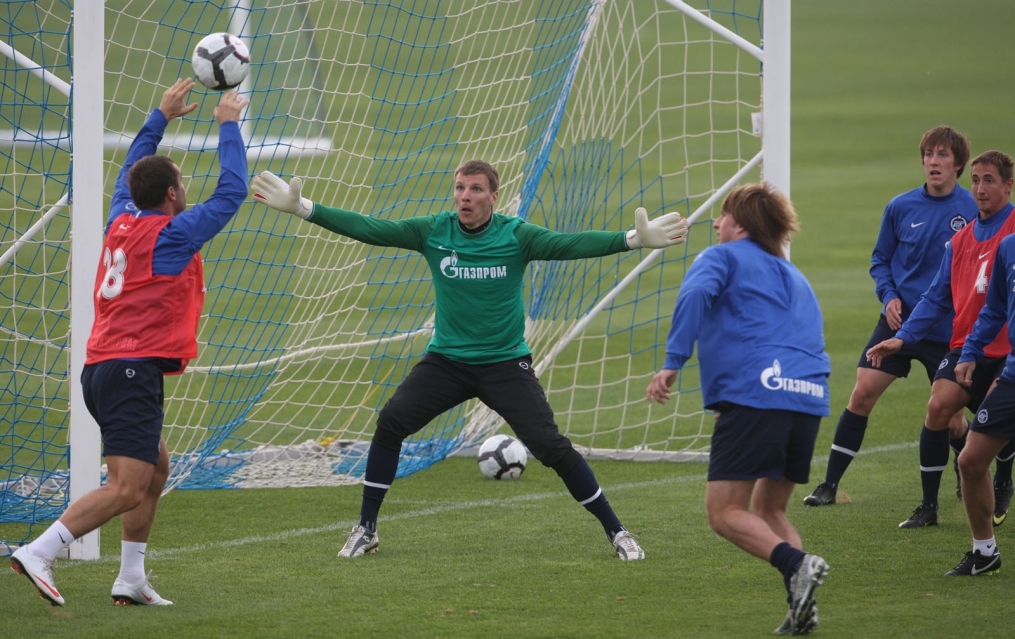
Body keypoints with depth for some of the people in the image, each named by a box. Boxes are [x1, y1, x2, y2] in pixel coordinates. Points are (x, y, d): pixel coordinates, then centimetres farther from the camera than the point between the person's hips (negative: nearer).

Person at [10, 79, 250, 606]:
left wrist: (162, 116, 37)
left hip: (101, 369, 9)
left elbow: (130, 174, 33)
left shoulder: (121, 223, 13)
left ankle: (131, 579, 17)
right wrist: (228, 125, 8)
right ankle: (38, 553, -26)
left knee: (156, 468, 21)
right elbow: (232, 192, -2)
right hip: (133, 369, -9)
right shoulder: (172, 234, -7)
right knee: (127, 489, -15)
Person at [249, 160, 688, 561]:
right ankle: (366, 530, 0)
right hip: (446, 359, 2)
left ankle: (616, 532, 2)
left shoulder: (515, 236, -9)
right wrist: (302, 209, -12)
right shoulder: (433, 232, -4)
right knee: (390, 423, -15)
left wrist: (633, 239, -34)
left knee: (550, 445, -12)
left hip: (505, 363, -2)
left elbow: (570, 245, -20)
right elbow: (370, 229, -6)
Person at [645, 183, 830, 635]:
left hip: (754, 391, -7)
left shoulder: (722, 257, 10)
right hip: (810, 398, 7)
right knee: (769, 508, 19)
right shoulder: (793, 277, 31)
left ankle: (796, 565, -27)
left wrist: (672, 363, -14)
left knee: (724, 511, -5)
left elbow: (695, 293, -10)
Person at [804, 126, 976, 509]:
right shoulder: (901, 208, -1)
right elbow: (880, 260, 11)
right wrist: (889, 296, -5)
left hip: (948, 331, -2)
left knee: (950, 415, 3)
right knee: (862, 393, -7)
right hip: (899, 321, 2)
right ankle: (830, 484, 1)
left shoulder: (973, 212, -8)